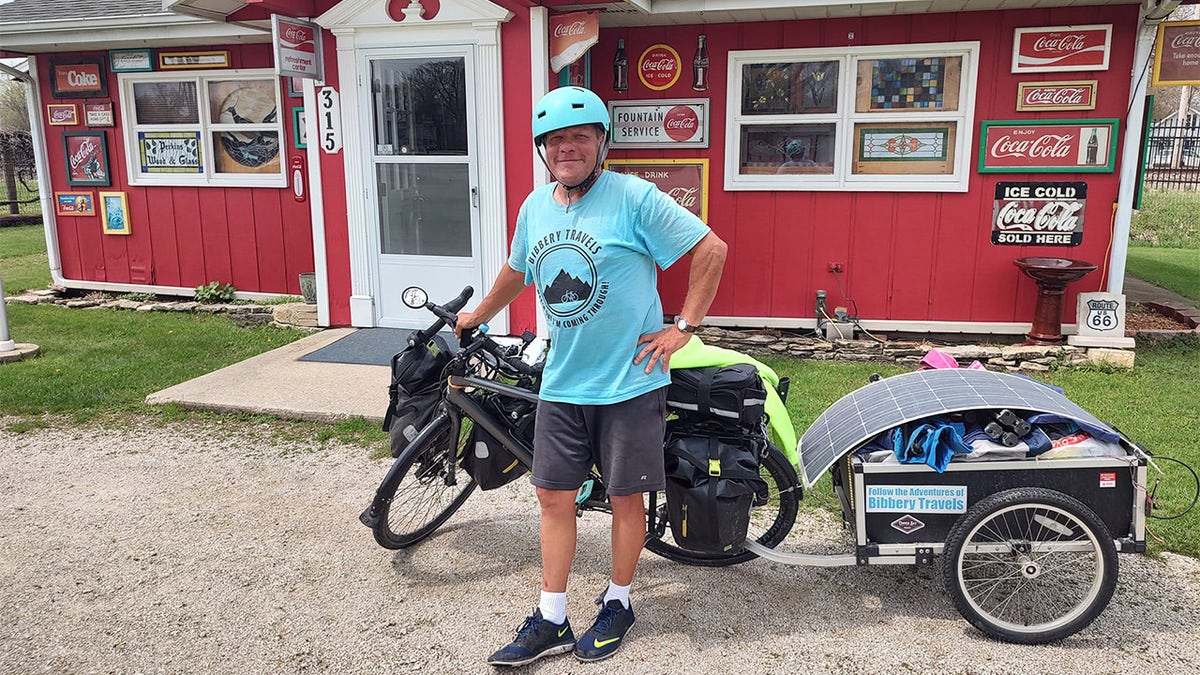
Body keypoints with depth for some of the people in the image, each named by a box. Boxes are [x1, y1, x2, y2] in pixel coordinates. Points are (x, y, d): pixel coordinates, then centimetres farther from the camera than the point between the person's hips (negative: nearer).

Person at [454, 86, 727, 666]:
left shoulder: (633, 197, -11)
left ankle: (617, 605, 30)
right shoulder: (535, 205, 8)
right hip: (561, 385, 6)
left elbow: (712, 249, -11)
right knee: (554, 497, 9)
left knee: (626, 498, 9)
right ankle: (550, 622, 22)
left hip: (630, 383, -5)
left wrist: (684, 326, -11)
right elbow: (516, 270, 25)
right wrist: (478, 316, 36)